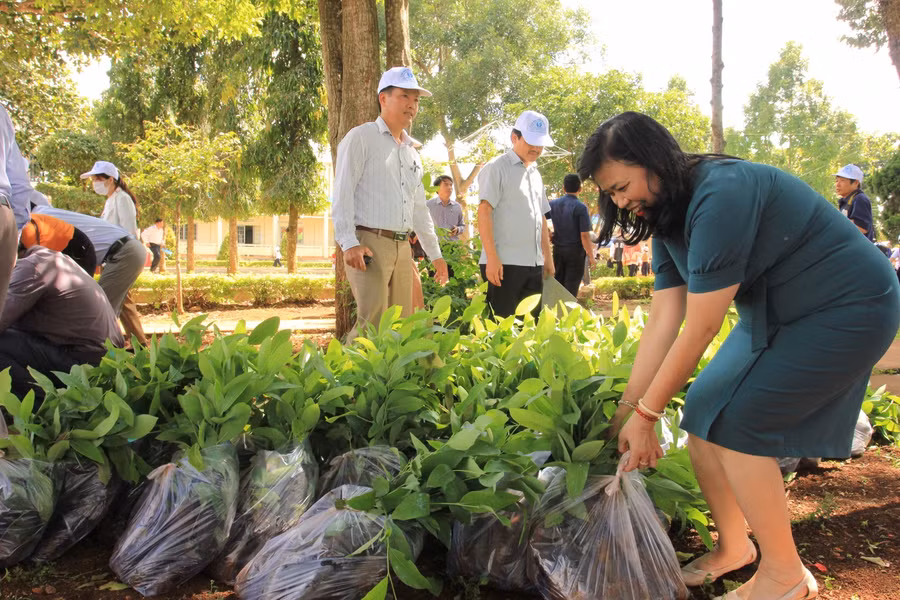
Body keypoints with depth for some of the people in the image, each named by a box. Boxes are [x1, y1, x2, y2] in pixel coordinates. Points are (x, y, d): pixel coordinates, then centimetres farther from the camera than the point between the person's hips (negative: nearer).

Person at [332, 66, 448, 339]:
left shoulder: (412, 151, 22)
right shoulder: (361, 138, 0)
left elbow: (419, 207, 27)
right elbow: (342, 194, -8)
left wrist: (435, 253, 25)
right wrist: (349, 243, -19)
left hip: (402, 247, 7)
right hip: (369, 244, -7)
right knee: (373, 322, -15)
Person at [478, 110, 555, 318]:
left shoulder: (535, 174, 20)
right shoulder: (497, 168, -4)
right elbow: (484, 212, -12)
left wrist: (548, 257, 19)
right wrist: (492, 258, -19)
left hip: (534, 264, 8)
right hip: (504, 264, -7)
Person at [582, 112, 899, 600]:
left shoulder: (721, 195, -28)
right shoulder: (668, 215, 1)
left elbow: (701, 328, -27)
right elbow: (662, 322, -2)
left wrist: (646, 414, -19)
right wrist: (627, 409, -3)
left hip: (848, 308, -9)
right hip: (776, 315, 9)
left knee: (737, 425, -13)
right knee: (701, 412, 1)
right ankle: (733, 548, 18)